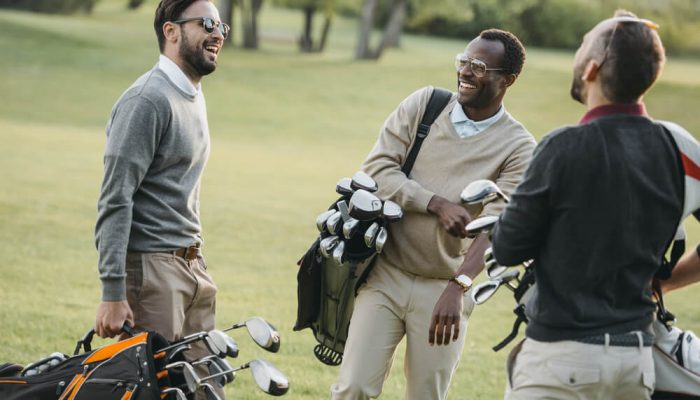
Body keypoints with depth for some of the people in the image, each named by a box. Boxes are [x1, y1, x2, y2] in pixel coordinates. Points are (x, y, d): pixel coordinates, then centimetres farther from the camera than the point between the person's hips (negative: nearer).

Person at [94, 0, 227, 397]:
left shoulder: (194, 96, 16)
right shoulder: (148, 100, -13)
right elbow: (115, 201, -17)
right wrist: (113, 294, -22)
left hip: (194, 269, 9)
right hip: (151, 269, -9)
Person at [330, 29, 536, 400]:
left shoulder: (518, 148, -6)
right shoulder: (423, 104, 1)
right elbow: (376, 168, -5)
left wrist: (457, 288, -31)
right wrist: (437, 205, -20)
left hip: (445, 288, -1)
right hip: (386, 275, 1)